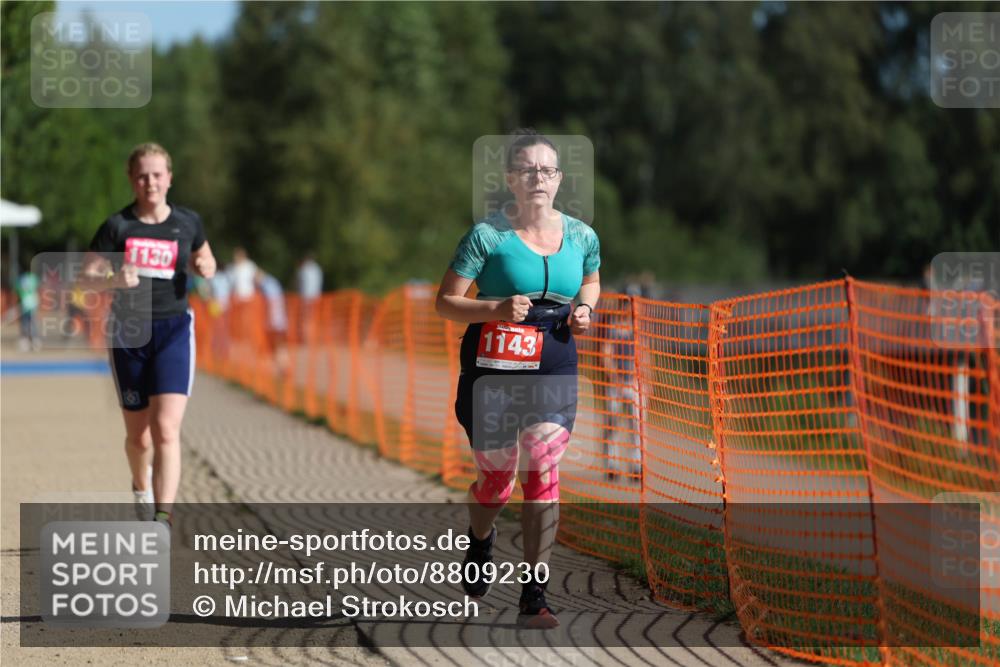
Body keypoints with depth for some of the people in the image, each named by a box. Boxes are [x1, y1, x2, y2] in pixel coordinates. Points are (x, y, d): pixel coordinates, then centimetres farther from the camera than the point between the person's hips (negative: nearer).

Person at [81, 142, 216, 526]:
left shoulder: (188, 223, 4)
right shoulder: (117, 226, -1)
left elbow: (206, 260, 21)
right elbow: (88, 276, -2)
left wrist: (207, 268, -4)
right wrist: (115, 280, -23)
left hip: (174, 330, 0)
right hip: (128, 333, 0)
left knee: (166, 429, -17)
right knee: (138, 436, 9)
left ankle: (162, 519, -21)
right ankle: (141, 487, 42)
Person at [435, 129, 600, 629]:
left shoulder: (582, 237, 5)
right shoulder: (487, 235, -7)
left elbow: (590, 281, 25)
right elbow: (446, 302, -5)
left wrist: (584, 310, 3)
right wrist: (498, 309, -21)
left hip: (555, 370, 2)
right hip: (492, 371, -2)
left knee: (543, 473, -11)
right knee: (496, 478, 8)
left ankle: (534, 597, -7)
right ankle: (480, 539, 45)